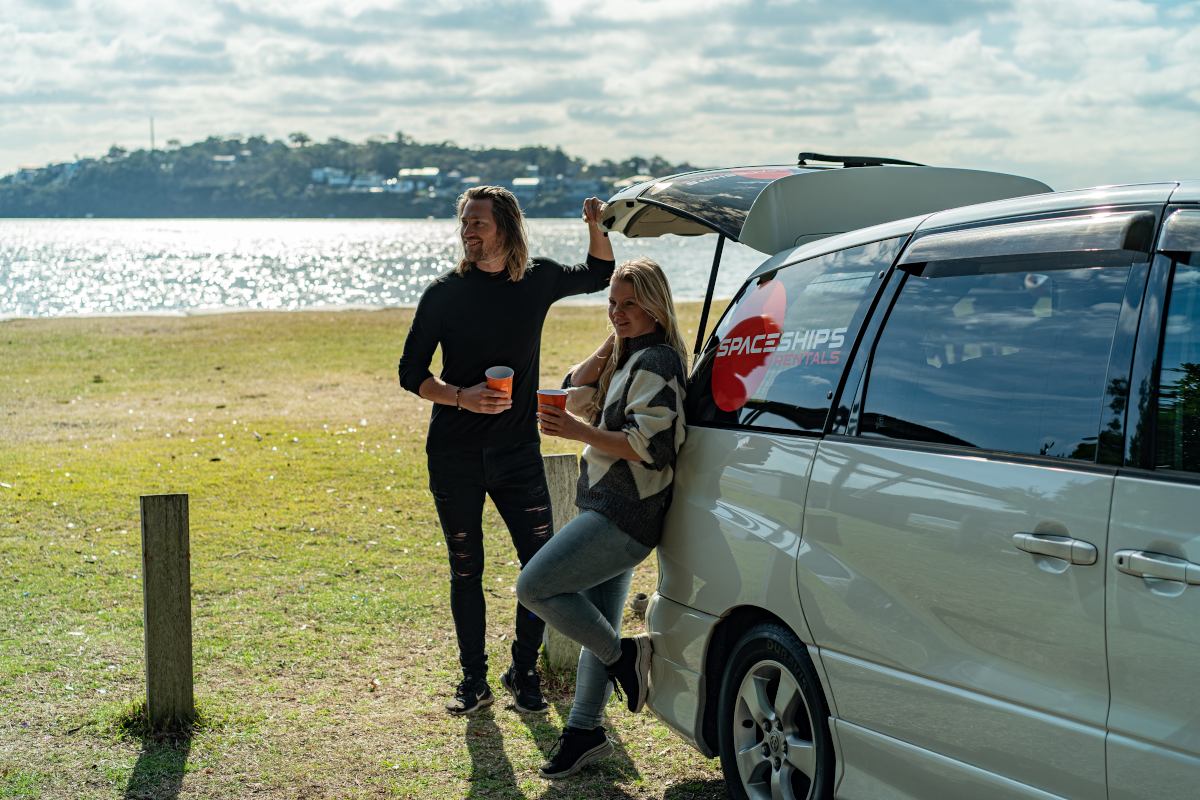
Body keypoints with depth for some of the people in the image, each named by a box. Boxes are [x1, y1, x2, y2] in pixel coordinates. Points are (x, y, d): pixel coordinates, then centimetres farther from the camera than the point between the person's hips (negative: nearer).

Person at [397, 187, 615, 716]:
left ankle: (523, 673, 15)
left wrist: (596, 226, 1)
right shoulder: (444, 293, -4)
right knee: (465, 571, 6)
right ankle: (474, 680, 19)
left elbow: (599, 276, 20)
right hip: (454, 454, -1)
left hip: (517, 450, 1)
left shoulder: (538, 280, 1)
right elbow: (411, 373, -1)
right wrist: (462, 397, -19)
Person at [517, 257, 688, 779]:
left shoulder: (656, 362, -14)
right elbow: (577, 396, 13)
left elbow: (648, 445, -23)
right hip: (614, 510, 10)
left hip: (625, 515, -10)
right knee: (598, 624, 13)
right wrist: (611, 345, 4)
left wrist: (579, 433, -27)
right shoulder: (629, 357, 17)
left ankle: (624, 657, -3)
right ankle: (585, 730, 20)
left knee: (535, 586, -14)